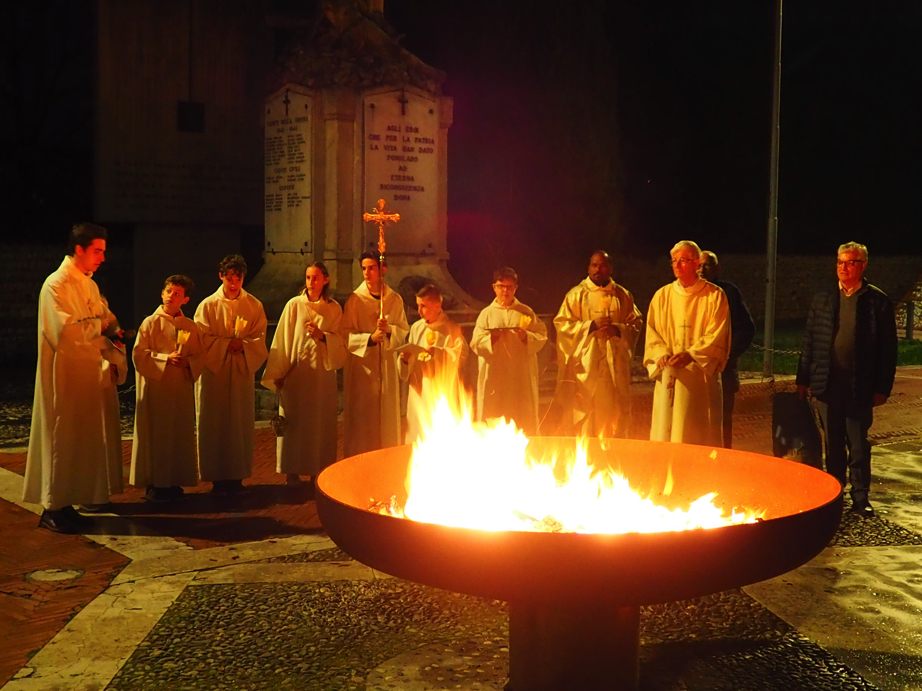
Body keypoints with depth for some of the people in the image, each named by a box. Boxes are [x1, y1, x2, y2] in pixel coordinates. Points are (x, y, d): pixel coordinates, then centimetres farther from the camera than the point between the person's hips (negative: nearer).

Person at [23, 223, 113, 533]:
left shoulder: (90, 285, 12)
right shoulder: (56, 285, -14)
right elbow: (64, 331, -25)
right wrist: (99, 324, -14)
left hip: (87, 376, 8)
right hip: (64, 377, -8)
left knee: (82, 440, 10)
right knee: (62, 440, -2)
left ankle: (65, 503, 18)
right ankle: (52, 509, 7)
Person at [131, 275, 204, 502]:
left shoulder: (190, 326, 8)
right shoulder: (150, 323, -1)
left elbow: (199, 357, 10)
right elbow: (138, 353, -7)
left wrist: (187, 362, -11)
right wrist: (165, 358, -17)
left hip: (181, 388, 4)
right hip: (156, 387, -3)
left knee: (180, 434, 5)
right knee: (156, 433, -3)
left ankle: (174, 481, 13)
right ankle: (154, 483, 4)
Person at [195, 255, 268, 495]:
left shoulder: (254, 305, 5)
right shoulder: (208, 305, 1)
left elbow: (259, 338, 1)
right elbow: (203, 339, -4)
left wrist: (243, 345, -17)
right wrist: (227, 344, -15)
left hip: (243, 371, 2)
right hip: (214, 372, -2)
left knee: (241, 423, 3)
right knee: (215, 424, 0)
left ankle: (237, 476, 11)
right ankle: (218, 478, 5)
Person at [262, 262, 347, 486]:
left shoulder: (334, 308, 4)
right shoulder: (294, 305, -2)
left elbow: (340, 343, 4)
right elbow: (282, 340, -2)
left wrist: (322, 336, -15)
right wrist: (278, 374, -5)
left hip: (322, 373, 2)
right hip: (296, 373, -2)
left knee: (321, 423, 5)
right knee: (295, 423, 2)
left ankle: (317, 472, 14)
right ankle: (292, 472, 10)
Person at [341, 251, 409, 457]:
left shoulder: (395, 299, 2)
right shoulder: (355, 299, -6)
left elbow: (404, 331, 4)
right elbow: (346, 335, -7)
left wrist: (389, 330, -15)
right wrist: (369, 338, -21)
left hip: (386, 365, 3)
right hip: (361, 365, -3)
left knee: (387, 414, 7)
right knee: (361, 416, 0)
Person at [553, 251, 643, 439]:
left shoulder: (623, 296, 12)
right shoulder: (576, 294, 6)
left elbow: (636, 324, 11)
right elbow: (562, 325, -1)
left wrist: (619, 329, -10)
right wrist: (591, 325, -12)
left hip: (615, 365, 2)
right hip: (585, 365, -2)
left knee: (615, 415, 1)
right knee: (583, 419, -6)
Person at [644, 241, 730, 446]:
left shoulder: (715, 296, 1)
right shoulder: (662, 296, 10)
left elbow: (717, 336, -6)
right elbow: (652, 333, 7)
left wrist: (691, 355, -19)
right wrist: (661, 355, -12)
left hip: (701, 377, -3)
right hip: (669, 376, 3)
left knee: (701, 437, -1)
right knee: (665, 433, 1)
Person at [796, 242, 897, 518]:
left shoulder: (877, 301, -2)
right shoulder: (822, 299, 7)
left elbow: (888, 348, -3)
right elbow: (809, 341, 9)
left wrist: (883, 387, -7)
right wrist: (803, 379, 6)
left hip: (860, 387, -2)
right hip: (828, 384, 3)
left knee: (859, 445, 5)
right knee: (833, 444, 11)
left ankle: (860, 497, 16)